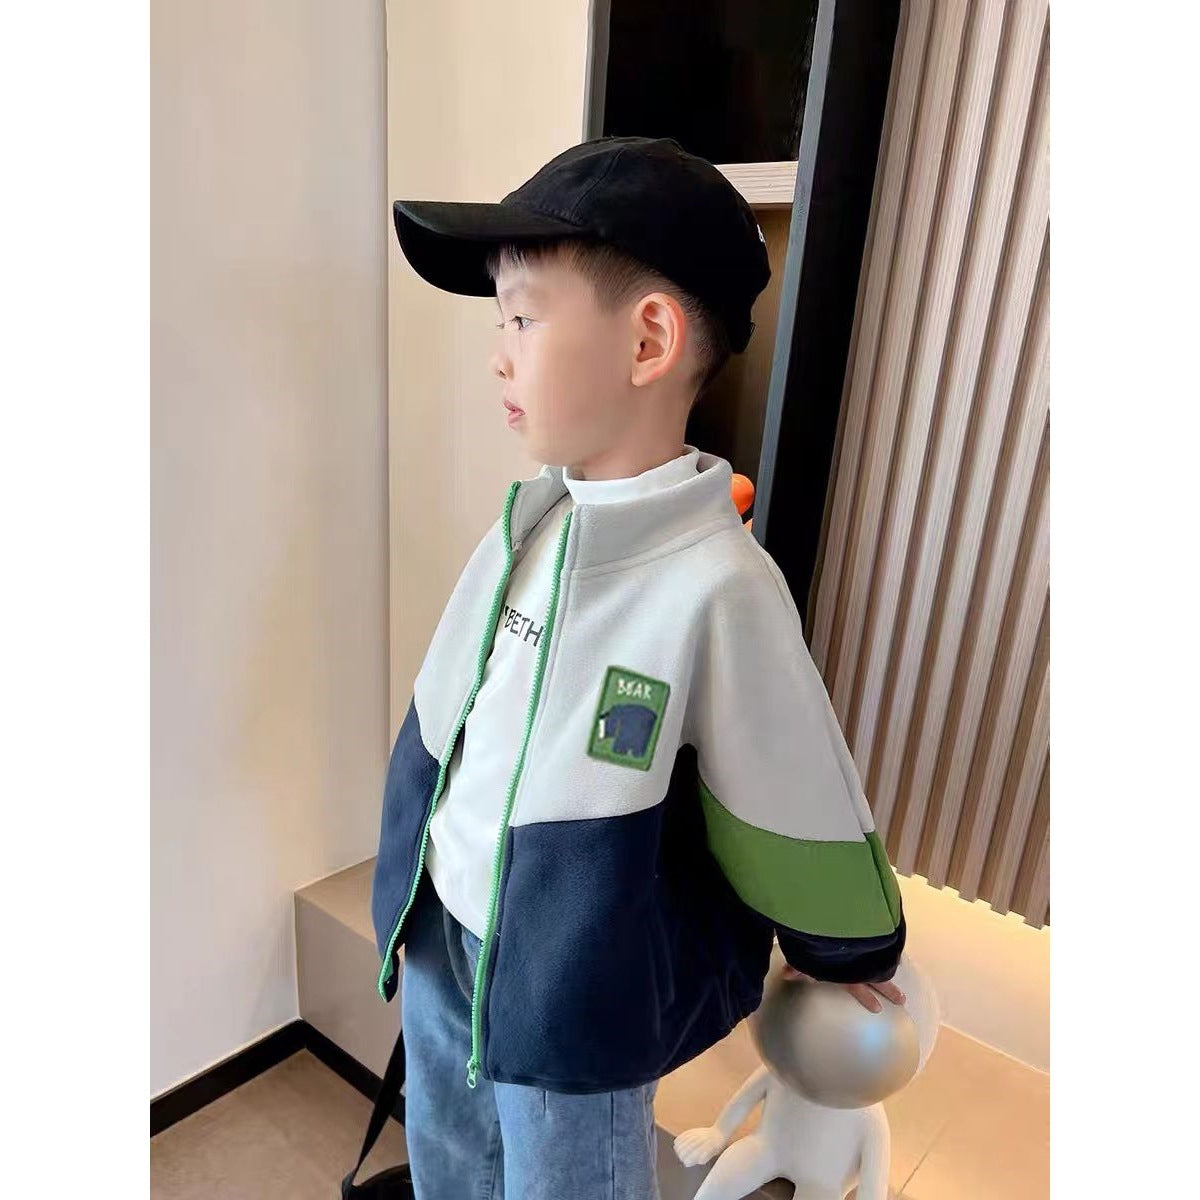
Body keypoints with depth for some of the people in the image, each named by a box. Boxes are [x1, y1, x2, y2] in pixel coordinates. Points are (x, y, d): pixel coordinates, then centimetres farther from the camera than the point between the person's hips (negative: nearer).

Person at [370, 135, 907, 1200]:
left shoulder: (714, 585, -29)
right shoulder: (526, 525, -7)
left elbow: (801, 804, -15)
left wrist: (853, 954, 1)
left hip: (578, 990, -6)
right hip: (438, 939, 6)